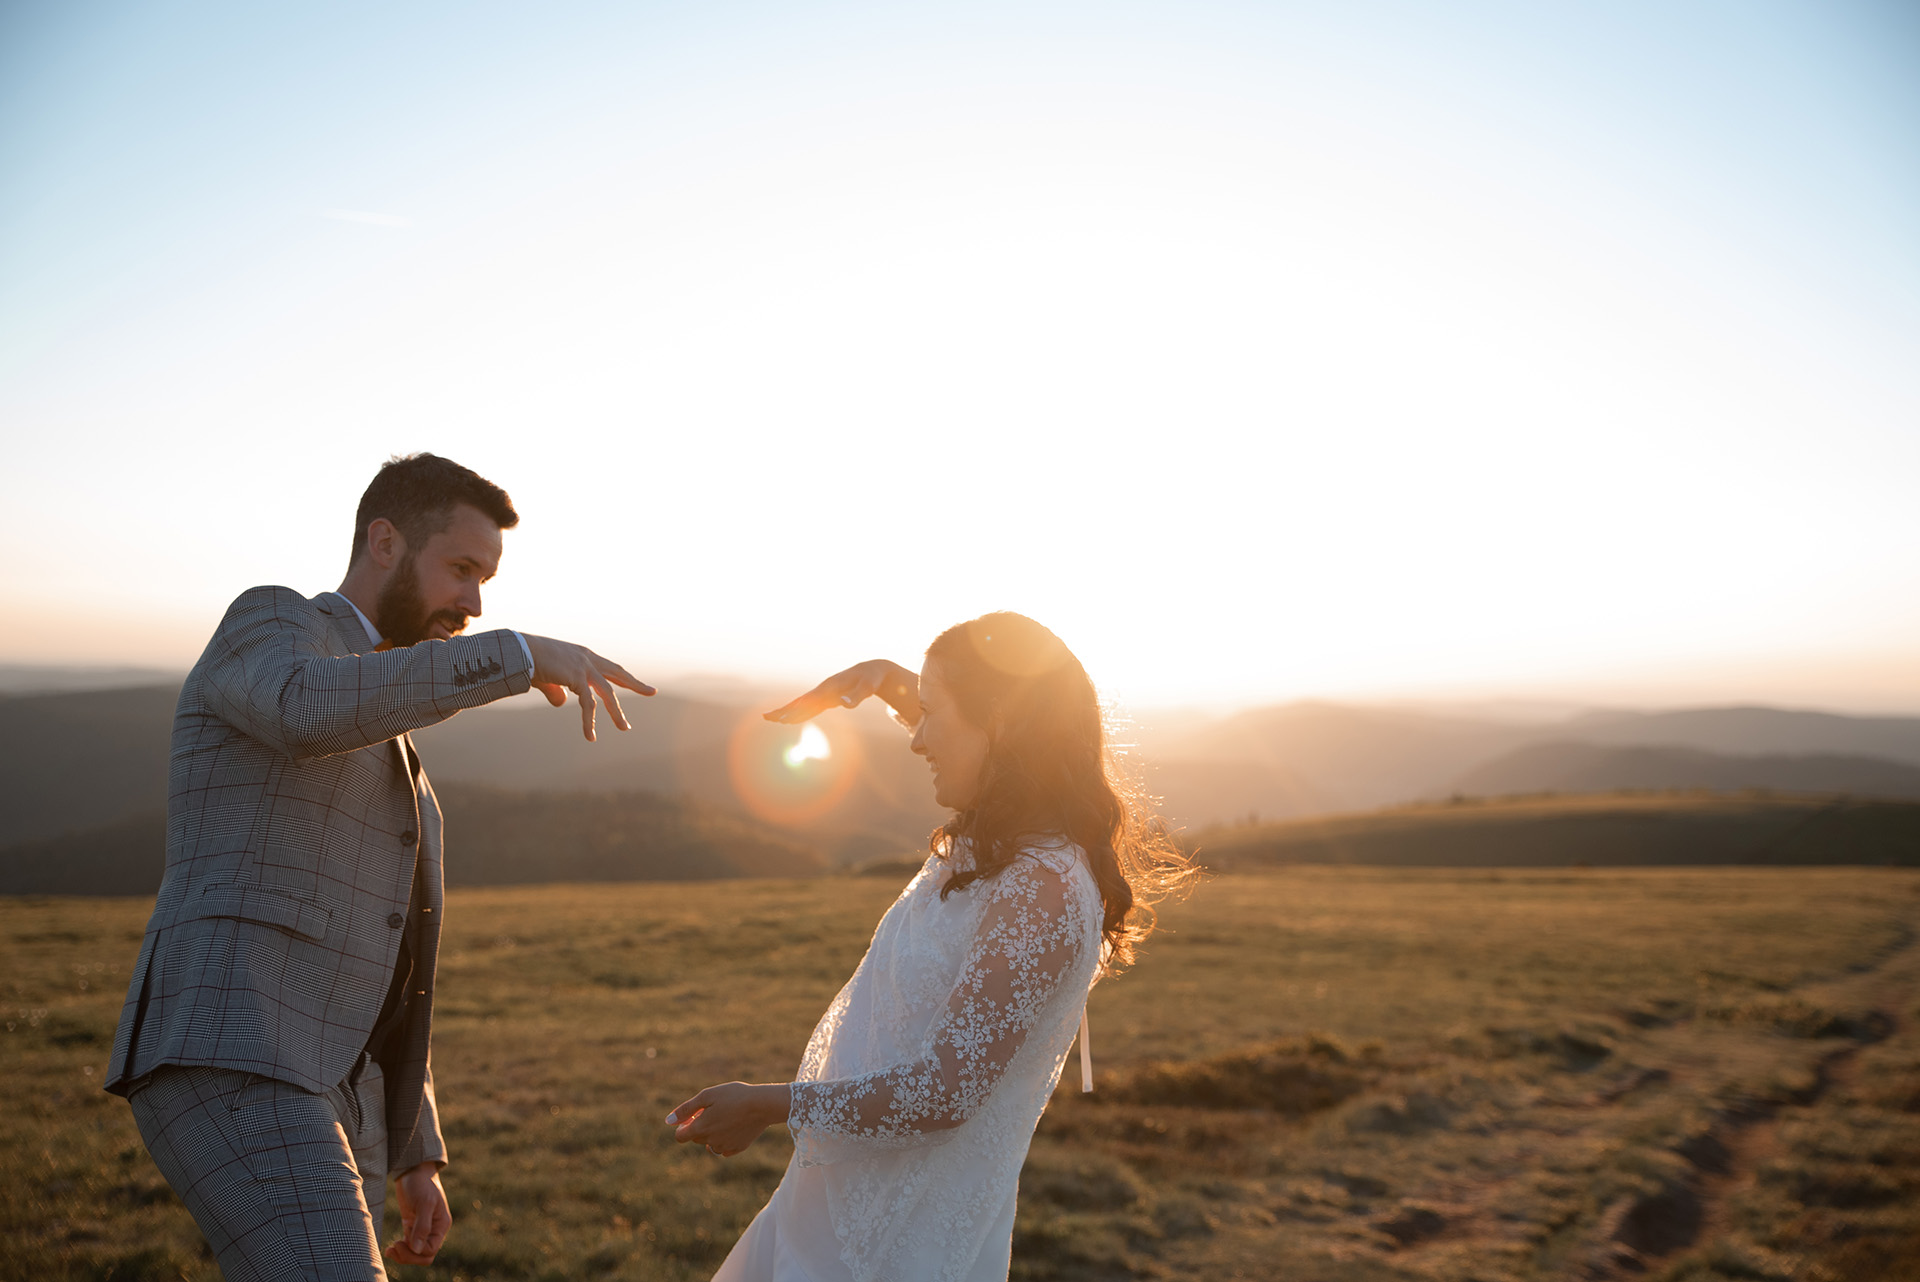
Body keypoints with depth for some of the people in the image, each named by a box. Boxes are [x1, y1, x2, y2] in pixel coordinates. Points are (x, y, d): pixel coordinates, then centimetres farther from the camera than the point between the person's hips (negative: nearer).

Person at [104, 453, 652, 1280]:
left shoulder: (377, 749, 28)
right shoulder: (269, 624, 3)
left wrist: (415, 1159, 23)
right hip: (231, 1074, -9)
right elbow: (314, 710, -26)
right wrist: (522, 654, -19)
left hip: (311, 1105, 9)